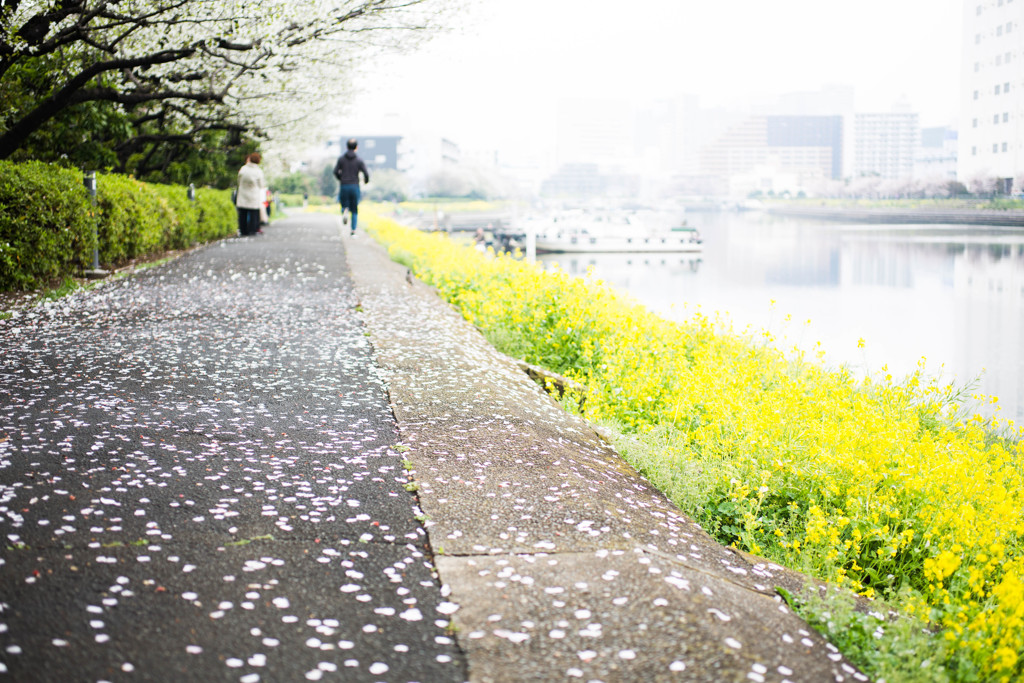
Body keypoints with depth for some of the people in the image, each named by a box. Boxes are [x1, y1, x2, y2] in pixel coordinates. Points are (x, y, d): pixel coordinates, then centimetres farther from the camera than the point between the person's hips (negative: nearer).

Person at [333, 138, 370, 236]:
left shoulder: (341, 158, 1)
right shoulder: (359, 160, -3)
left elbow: (336, 171, -5)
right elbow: (366, 174, -8)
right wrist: (366, 180, 16)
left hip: (344, 187, 0)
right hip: (355, 187, 0)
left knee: (344, 207, 15)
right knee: (354, 210, 13)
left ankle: (345, 212, -23)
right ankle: (353, 231, 3)